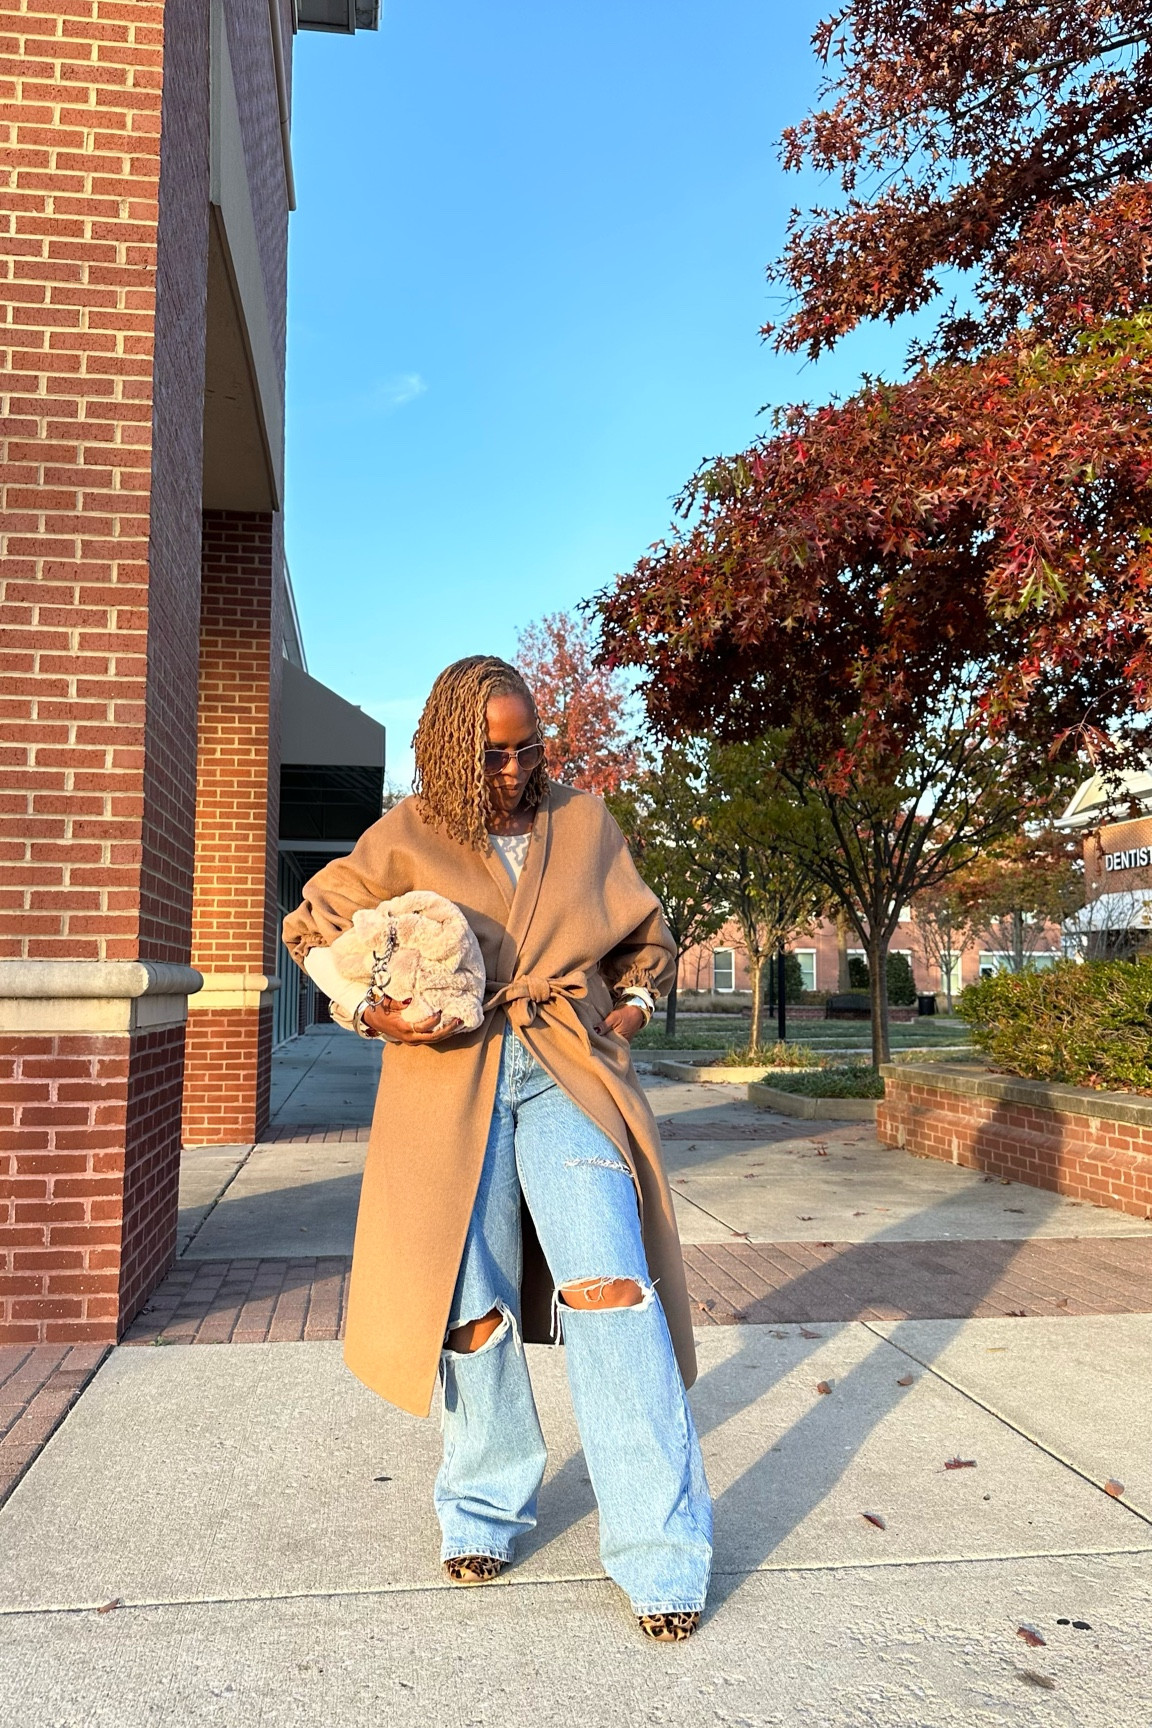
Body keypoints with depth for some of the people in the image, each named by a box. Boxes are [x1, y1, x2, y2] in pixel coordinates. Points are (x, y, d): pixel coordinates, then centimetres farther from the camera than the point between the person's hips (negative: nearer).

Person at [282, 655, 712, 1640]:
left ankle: (659, 1552, -2)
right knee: (472, 1304, 5)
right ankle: (486, 1511, 31)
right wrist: (375, 1010, -5)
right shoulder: (407, 838, 3)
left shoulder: (583, 822, 8)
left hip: (569, 1075, 0)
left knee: (609, 1281, -14)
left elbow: (647, 938, 22)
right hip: (450, 1081, 0)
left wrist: (634, 1003, 4)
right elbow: (312, 926, 12)